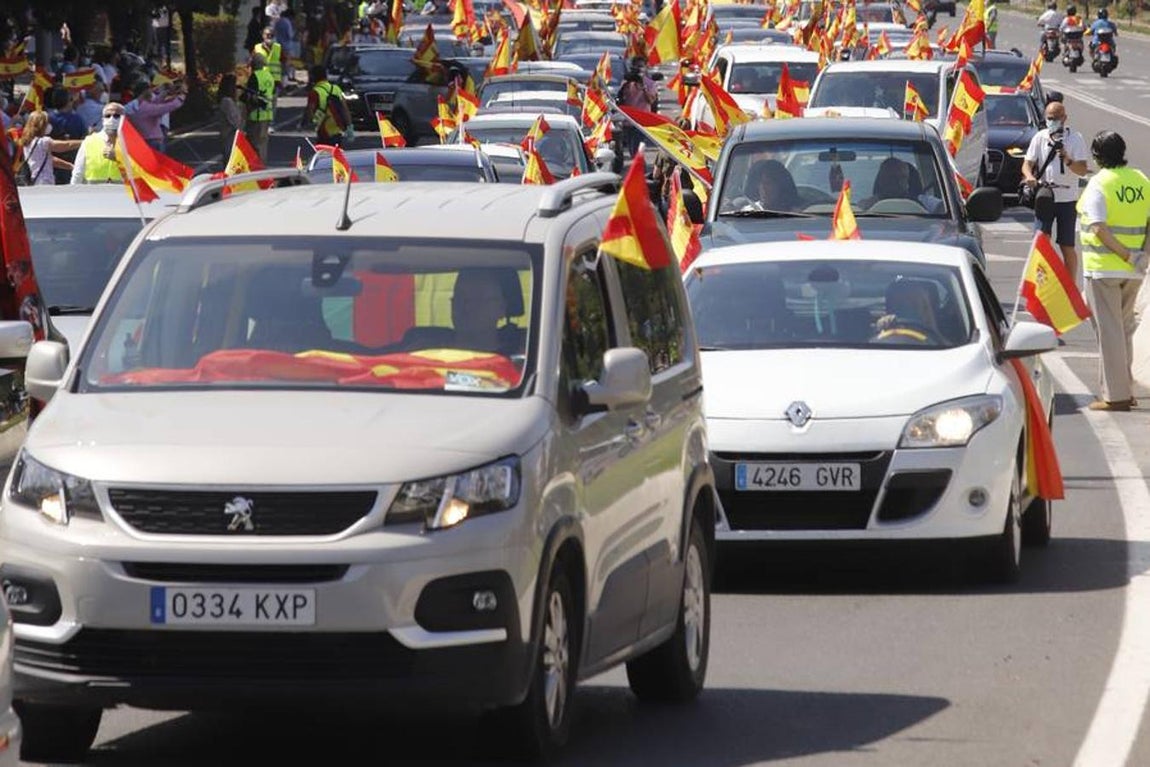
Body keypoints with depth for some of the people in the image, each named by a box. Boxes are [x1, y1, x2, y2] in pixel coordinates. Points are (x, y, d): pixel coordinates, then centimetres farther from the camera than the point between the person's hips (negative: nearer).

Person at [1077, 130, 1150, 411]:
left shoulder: (1098, 185, -13)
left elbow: (1100, 229, -22)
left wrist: (1127, 256, -18)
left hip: (1104, 268, -6)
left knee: (1109, 330, -2)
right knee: (1125, 328, 18)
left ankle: (1115, 395, -2)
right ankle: (1125, 389, 22)